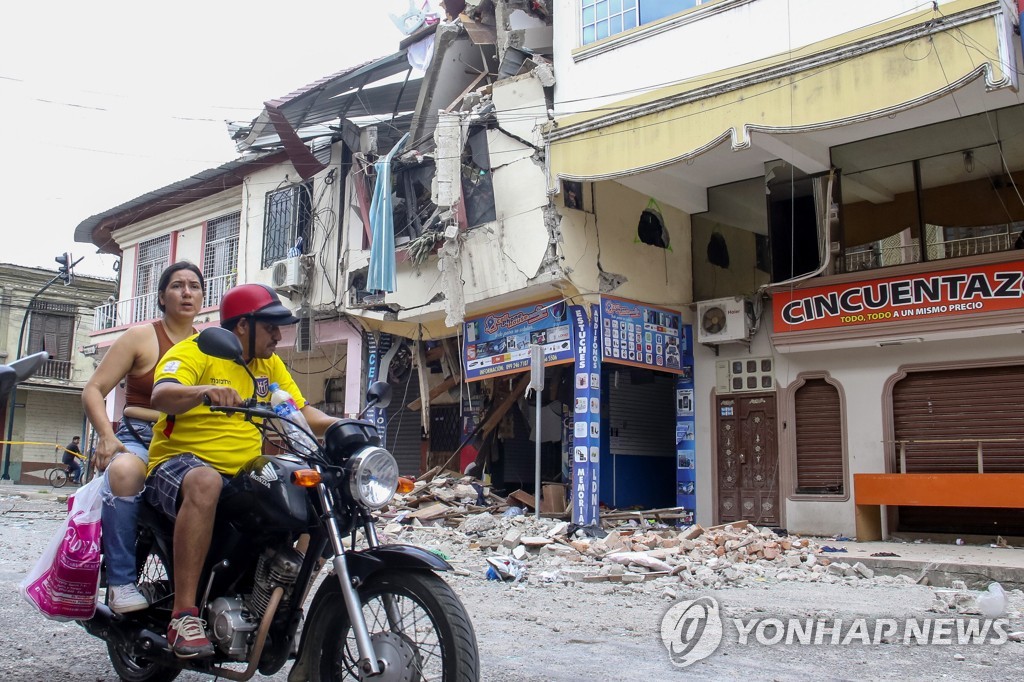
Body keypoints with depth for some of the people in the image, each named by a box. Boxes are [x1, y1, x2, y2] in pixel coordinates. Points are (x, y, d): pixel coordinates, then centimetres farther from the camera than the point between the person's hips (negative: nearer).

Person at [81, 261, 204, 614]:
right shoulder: (141, 337, 6)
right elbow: (93, 390, 2)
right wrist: (107, 435, -15)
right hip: (140, 438, -3)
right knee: (123, 471, -38)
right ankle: (121, 581, -31)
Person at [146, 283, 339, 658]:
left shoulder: (270, 364, 15)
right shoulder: (194, 351, -5)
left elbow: (304, 413, 11)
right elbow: (161, 396, -24)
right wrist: (205, 391, -44)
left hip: (244, 474, 6)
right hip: (180, 462, -6)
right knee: (205, 482, -40)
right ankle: (184, 614, -36)